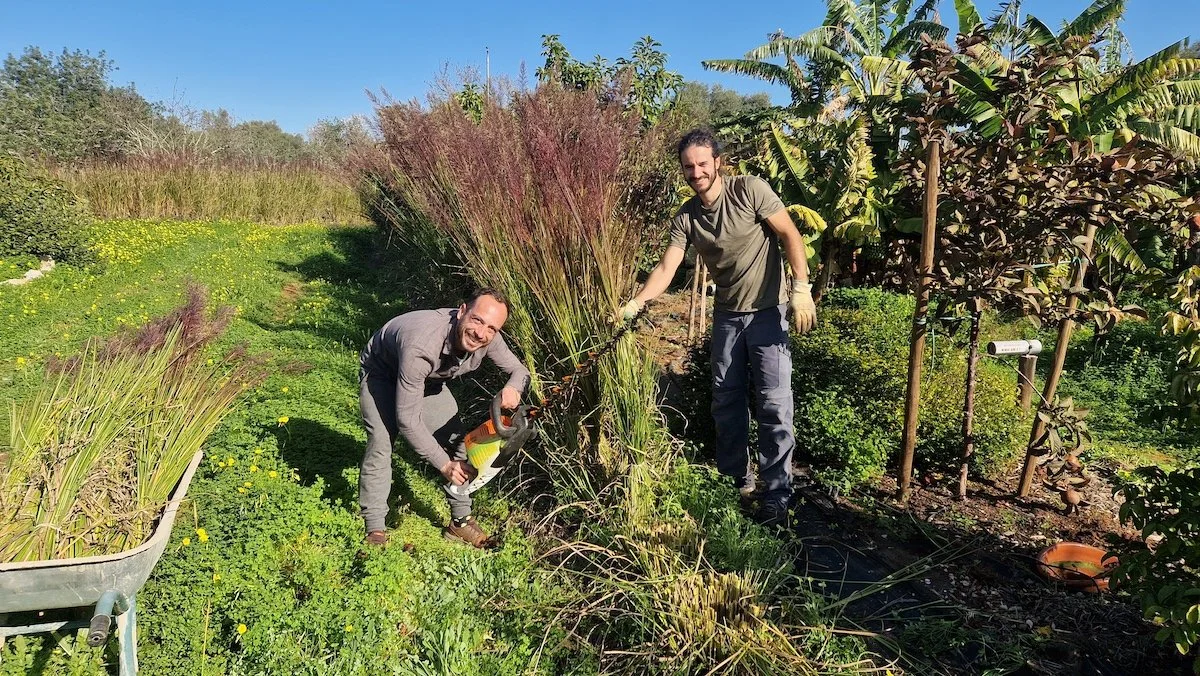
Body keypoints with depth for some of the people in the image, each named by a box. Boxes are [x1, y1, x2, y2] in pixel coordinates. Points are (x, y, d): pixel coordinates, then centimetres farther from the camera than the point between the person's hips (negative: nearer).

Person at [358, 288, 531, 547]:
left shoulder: (487, 339, -28)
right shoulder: (422, 345, -46)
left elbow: (520, 370, -10)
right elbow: (407, 419, -38)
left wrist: (513, 388, -35)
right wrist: (444, 464, -33)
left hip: (428, 378, 6)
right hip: (381, 373, -5)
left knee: (456, 441, -1)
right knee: (381, 443, -22)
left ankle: (460, 521, 13)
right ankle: (375, 531, -8)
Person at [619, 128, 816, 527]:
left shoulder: (749, 190, -13)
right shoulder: (685, 218, 0)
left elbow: (789, 235, -11)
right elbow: (666, 268, -6)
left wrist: (802, 289, -19)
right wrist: (633, 305, -20)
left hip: (768, 312, -5)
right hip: (727, 315, 5)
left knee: (774, 406, -5)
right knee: (726, 402, 13)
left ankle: (776, 497, 5)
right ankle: (735, 478, 30)